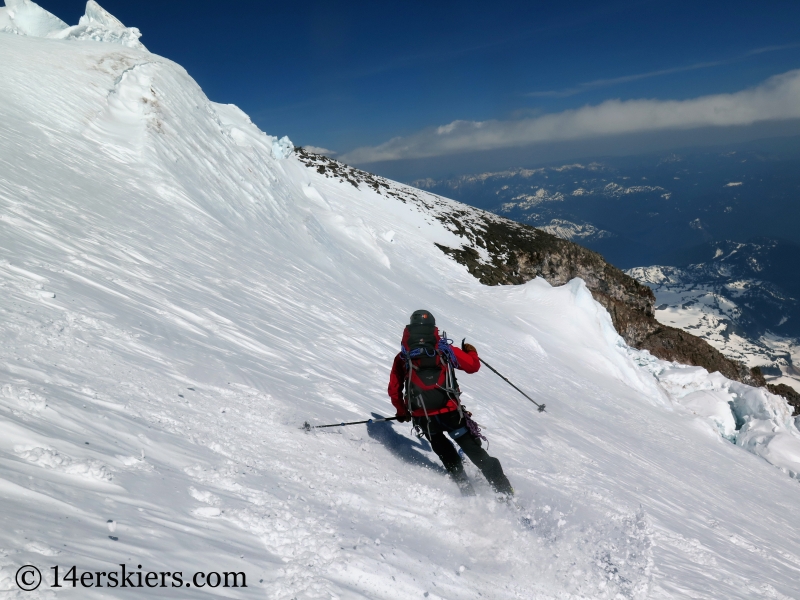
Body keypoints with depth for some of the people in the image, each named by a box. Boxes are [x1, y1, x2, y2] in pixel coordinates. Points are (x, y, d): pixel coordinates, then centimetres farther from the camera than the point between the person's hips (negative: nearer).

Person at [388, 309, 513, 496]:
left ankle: (467, 491, 27)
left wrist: (402, 412, 21)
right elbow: (473, 365, 6)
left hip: (422, 417, 1)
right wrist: (470, 351, 27)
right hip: (450, 413, -1)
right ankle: (505, 491, 13)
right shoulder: (445, 350, -1)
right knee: (476, 452, 12)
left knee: (445, 452, 27)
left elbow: (394, 391, 5)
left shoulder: (402, 358, 2)